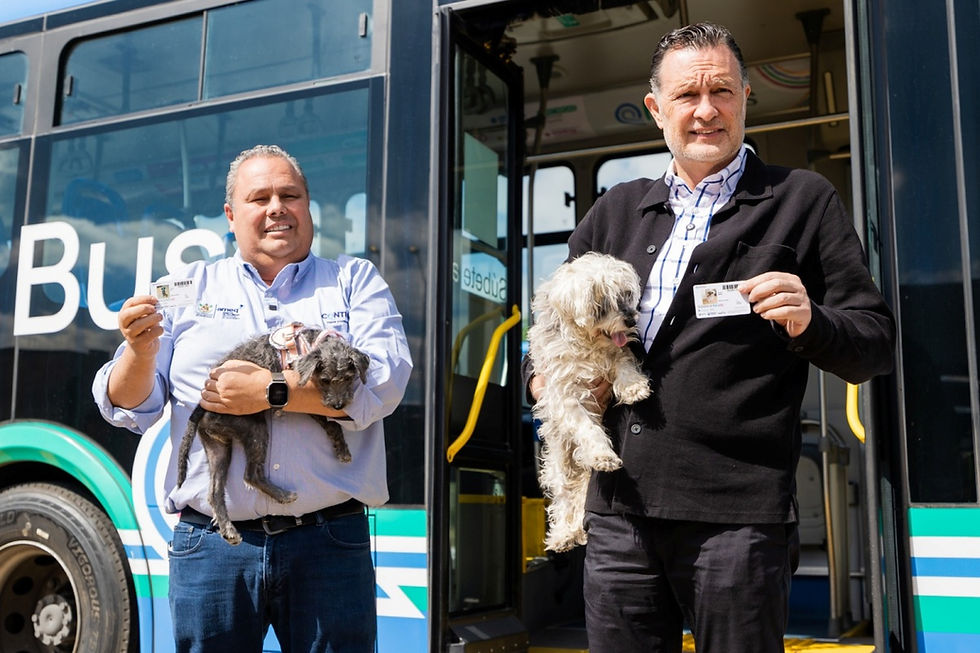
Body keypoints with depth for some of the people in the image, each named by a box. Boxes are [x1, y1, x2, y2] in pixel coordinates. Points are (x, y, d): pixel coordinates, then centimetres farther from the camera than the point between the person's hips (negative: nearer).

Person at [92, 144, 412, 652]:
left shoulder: (354, 280, 9)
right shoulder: (188, 287, 12)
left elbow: (384, 383, -7)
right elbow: (127, 409, 8)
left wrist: (273, 392, -14)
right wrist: (141, 350, -13)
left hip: (328, 544, -1)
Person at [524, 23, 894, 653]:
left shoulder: (804, 200, 6)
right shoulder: (615, 211, 18)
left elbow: (876, 343, 5)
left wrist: (808, 323, -16)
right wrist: (545, 375, 4)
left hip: (737, 517, -4)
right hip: (618, 510, 4)